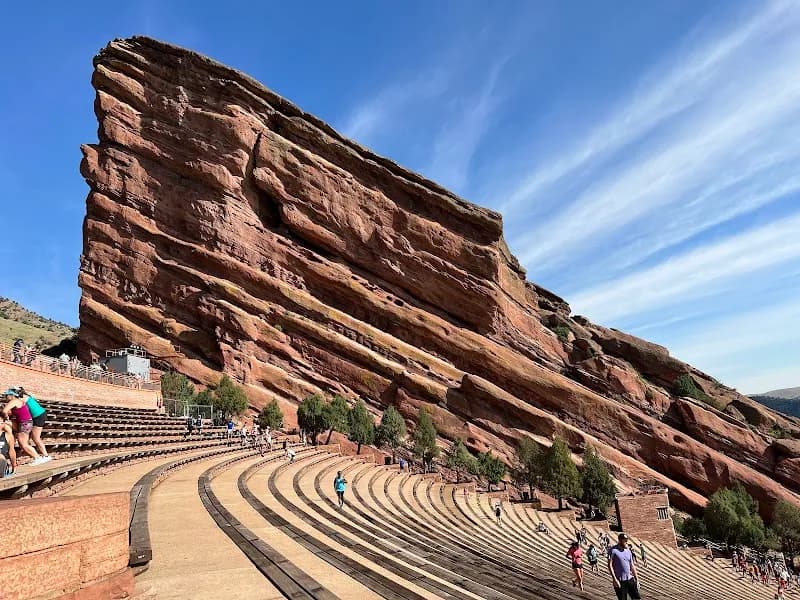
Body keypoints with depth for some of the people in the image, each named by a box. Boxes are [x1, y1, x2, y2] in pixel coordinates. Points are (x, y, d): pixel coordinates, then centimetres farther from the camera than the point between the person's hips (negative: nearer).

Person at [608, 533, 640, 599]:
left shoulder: (628, 551, 11)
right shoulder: (613, 550, -8)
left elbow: (632, 566, 16)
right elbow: (610, 565, -12)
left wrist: (636, 579, 13)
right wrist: (614, 579, -18)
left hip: (630, 579, 6)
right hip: (619, 581, -6)